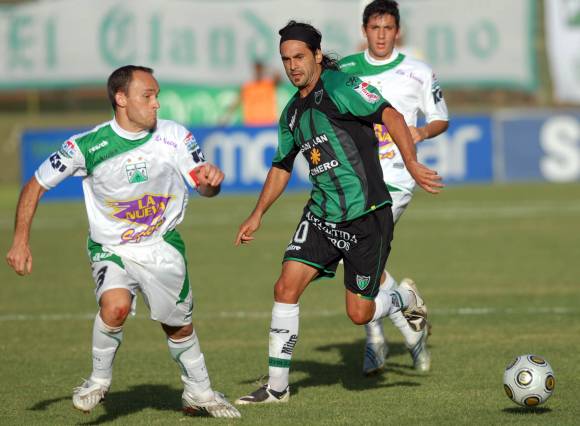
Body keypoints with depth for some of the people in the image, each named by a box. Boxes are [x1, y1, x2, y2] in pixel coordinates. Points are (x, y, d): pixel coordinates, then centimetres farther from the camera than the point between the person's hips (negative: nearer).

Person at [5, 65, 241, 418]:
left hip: (163, 246, 2)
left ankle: (199, 393, 37)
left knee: (179, 327, 12)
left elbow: (205, 189, -1)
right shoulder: (87, 146, -16)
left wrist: (211, 180, -26)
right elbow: (35, 186, -5)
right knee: (115, 306, -30)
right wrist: (21, 241, -11)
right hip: (111, 248, -2)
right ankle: (100, 379, -6)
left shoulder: (175, 136, -10)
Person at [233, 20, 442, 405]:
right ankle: (277, 386, -2)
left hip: (367, 215, -6)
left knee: (359, 313, -2)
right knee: (287, 287, -9)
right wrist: (257, 216, 25)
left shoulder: (338, 85, -11)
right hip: (321, 215, 6)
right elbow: (282, 166, 26)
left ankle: (407, 301, 32)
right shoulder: (292, 113, 13)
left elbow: (390, 116, -21)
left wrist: (412, 163, -32)